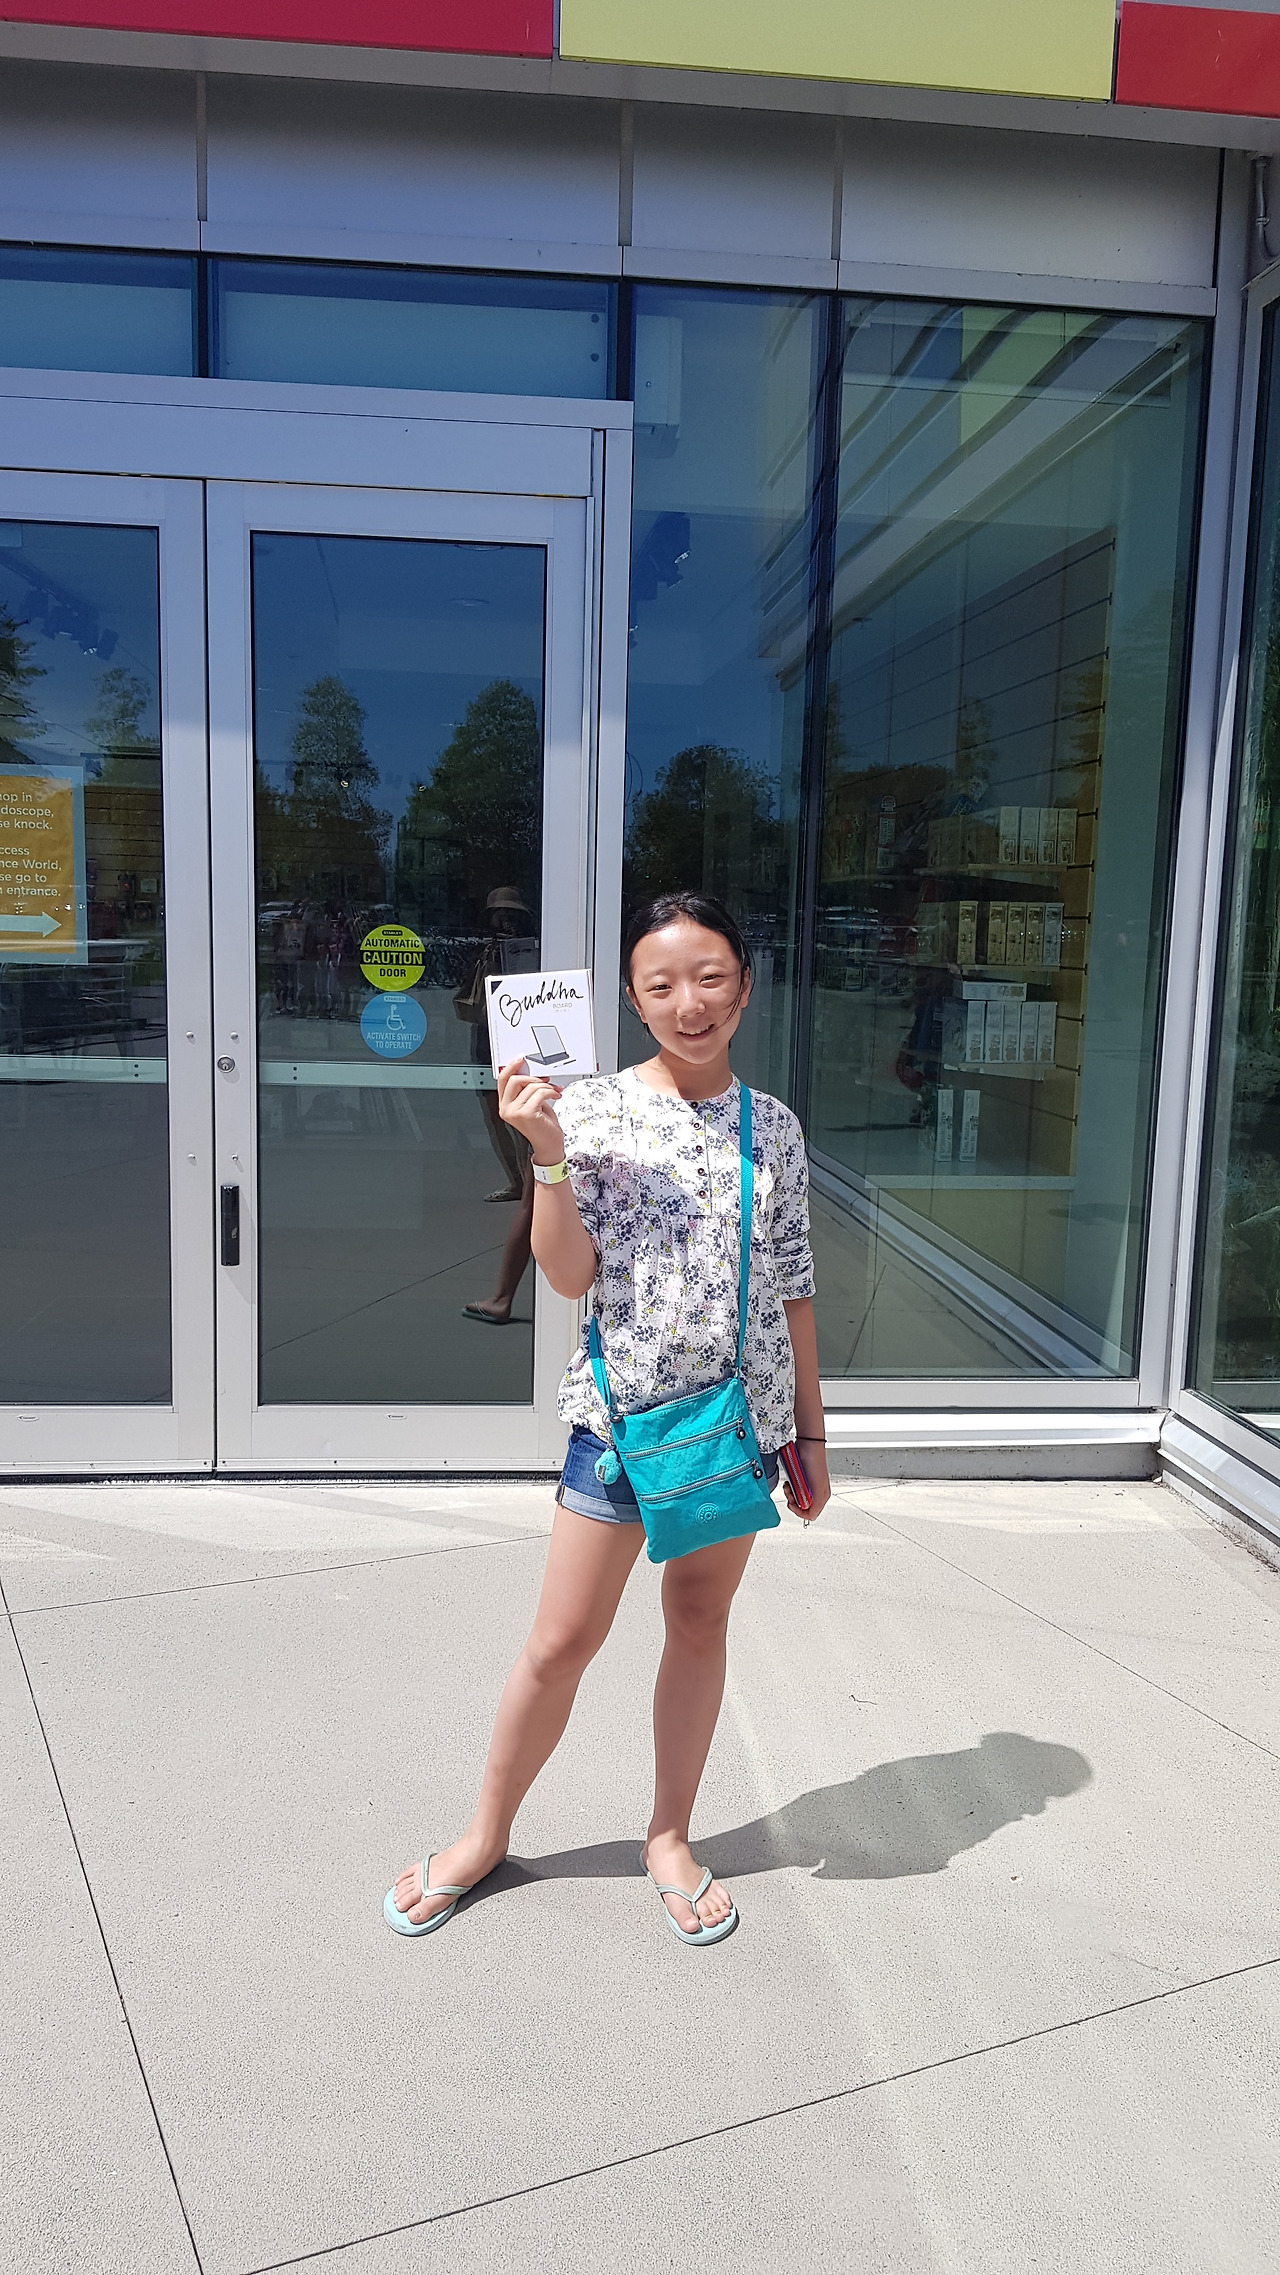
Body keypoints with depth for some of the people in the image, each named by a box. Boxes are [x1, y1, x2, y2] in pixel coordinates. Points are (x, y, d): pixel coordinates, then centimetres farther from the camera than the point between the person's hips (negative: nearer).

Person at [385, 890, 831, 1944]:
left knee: (700, 1624, 15)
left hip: (743, 1411, 3)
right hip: (622, 1407, -2)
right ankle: (487, 1835, 29)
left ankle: (670, 1835, 35)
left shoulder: (775, 1127, 3)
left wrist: (809, 1427, 10)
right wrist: (547, 1154, -23)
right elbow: (571, 1275, -11)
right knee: (563, 1639, 6)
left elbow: (793, 1287, 8)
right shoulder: (593, 1108, -7)